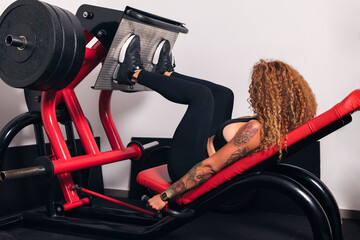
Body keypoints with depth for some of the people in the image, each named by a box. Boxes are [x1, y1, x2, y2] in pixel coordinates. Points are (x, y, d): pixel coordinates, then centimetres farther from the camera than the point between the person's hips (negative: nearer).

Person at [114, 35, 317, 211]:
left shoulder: (255, 129, -32)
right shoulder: (280, 125, -5)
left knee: (201, 94, -13)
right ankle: (166, 73, 28)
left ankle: (134, 74, 5)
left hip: (185, 167, -8)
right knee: (223, 94, 14)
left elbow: (210, 166, -30)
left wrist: (166, 195, -25)